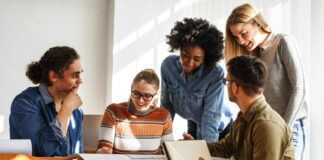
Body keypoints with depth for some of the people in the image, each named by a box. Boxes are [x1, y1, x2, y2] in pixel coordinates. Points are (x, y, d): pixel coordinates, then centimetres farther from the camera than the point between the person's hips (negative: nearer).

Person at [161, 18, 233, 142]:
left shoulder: (215, 73, -27)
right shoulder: (168, 65, -15)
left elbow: (211, 114, -29)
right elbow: (166, 105, -4)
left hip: (220, 130, -3)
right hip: (194, 128, 4)